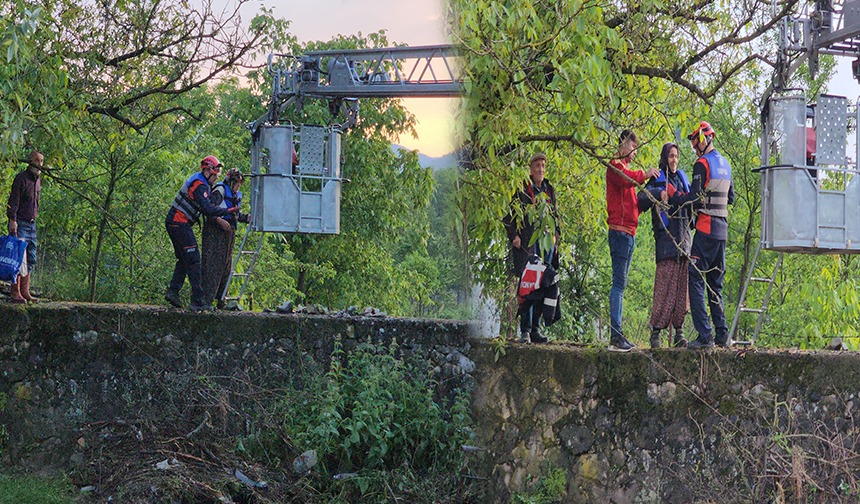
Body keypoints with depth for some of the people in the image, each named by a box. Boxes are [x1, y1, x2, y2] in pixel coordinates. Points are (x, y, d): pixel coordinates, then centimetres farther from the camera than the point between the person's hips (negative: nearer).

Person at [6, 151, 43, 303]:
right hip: (19, 223, -8)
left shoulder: (38, 179, 16)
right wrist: (12, 220, -23)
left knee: (31, 259, 5)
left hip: (31, 224, 8)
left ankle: (25, 292, 8)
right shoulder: (21, 179, -9)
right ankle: (15, 292, -10)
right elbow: (13, 201, -15)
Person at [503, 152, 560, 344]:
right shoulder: (522, 189, 2)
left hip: (546, 242, 5)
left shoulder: (549, 190, 18)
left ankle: (535, 328, 8)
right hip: (527, 241, -5)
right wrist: (514, 235, -9)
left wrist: (555, 235, 14)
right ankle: (525, 330, -11)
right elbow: (510, 215, 2)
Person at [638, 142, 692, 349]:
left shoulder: (682, 178, 19)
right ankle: (656, 331, -7)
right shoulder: (657, 180, 0)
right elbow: (642, 199, -15)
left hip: (683, 238, 6)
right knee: (665, 286, -10)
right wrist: (658, 194, -31)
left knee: (682, 287, 3)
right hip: (666, 240, -6)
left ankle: (679, 332, 5)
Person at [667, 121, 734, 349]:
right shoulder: (725, 164, 15)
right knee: (715, 284, 14)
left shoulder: (702, 164, -10)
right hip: (722, 229, 8)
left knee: (696, 280, -6)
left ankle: (704, 336, -12)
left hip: (706, 228, -8)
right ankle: (722, 334, 11)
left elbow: (694, 199, -14)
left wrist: (672, 195, -1)